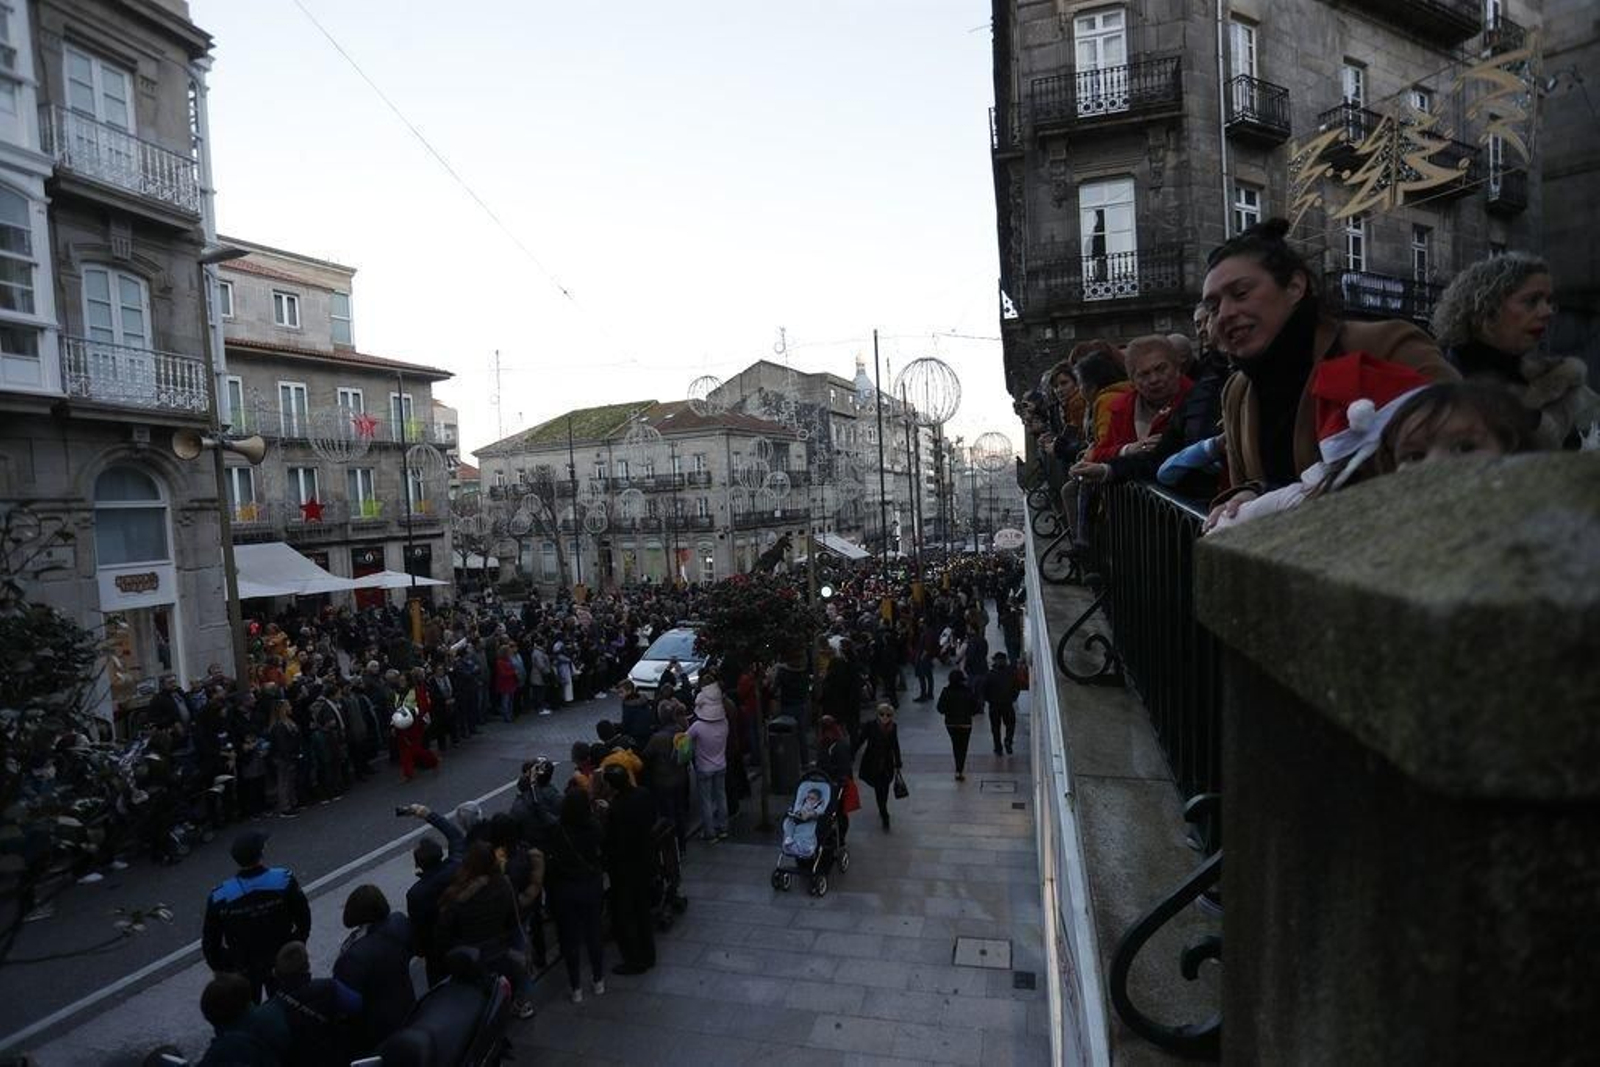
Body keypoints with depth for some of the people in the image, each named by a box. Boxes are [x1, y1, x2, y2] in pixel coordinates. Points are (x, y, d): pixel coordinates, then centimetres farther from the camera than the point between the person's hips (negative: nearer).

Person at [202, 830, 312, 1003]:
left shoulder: (220, 898, -24)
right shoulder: (284, 880, -25)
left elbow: (210, 941, -11)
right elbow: (303, 919, -12)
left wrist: (220, 968, 7)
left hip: (243, 970, 0)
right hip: (281, 962, 0)